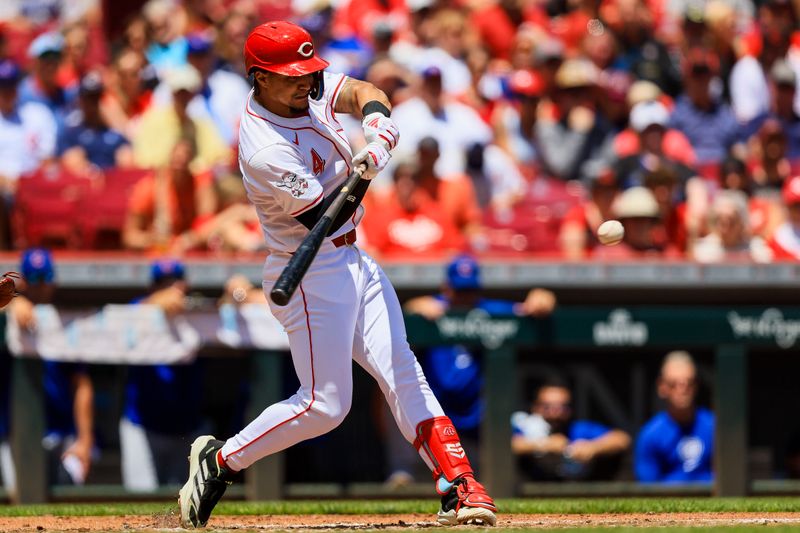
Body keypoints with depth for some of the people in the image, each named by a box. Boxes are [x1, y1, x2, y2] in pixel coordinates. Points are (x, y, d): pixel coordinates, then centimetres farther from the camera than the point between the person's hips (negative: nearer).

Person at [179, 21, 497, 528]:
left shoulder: (308, 90, -2)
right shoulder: (265, 152, -26)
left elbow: (362, 91, 3)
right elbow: (324, 217, -22)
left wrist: (378, 120, -18)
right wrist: (365, 170, -33)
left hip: (352, 259, 9)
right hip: (312, 274, -9)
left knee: (402, 371, 1)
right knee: (324, 404, -6)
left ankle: (459, 486, -2)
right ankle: (220, 461, 10)